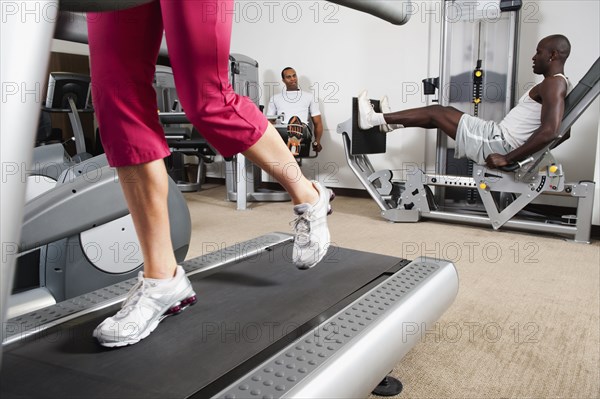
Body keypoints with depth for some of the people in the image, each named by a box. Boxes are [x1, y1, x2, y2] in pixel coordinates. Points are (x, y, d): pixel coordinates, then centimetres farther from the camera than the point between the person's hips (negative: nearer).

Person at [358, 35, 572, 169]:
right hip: (501, 140, 9)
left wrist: (507, 158, -26)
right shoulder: (562, 84, 15)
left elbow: (549, 132, -31)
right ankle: (390, 121, 35)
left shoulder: (553, 84, -16)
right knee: (445, 112, 20)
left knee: (435, 112, 0)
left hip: (498, 144, -9)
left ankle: (374, 119, 12)